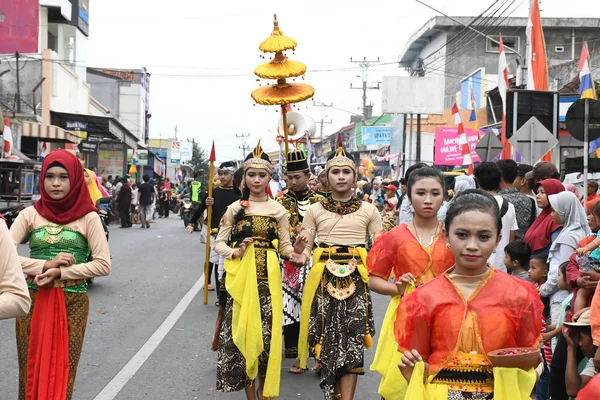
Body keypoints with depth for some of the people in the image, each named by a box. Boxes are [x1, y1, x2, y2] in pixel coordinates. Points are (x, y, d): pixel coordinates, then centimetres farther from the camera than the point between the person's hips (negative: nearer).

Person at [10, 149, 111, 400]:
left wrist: (60, 272, -16)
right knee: (31, 371, 8)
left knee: (62, 372, 5)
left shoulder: (88, 217, -2)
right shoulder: (30, 214, 2)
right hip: (33, 301, 2)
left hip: (73, 303, -1)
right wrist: (45, 265, -15)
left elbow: (103, 264, -8)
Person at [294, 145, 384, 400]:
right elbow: (304, 247, 5)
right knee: (327, 338, 2)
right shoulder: (315, 210, 7)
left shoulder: (368, 210, 7)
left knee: (352, 341, -8)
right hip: (324, 280, 1)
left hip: (356, 281, 0)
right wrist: (300, 256, -18)